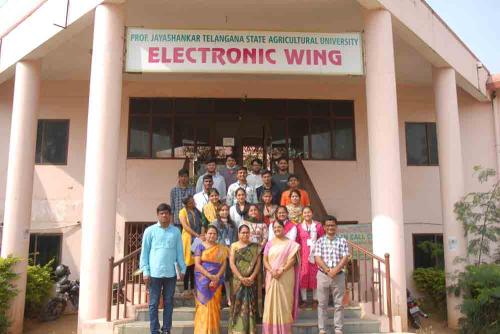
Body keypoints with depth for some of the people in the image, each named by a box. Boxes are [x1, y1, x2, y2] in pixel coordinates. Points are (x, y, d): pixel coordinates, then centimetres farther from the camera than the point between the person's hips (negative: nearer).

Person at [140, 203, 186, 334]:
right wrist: (145, 271, -5)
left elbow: (180, 252, 9)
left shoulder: (176, 231, 5)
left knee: (168, 303, 10)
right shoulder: (150, 231, 0)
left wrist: (182, 269, 7)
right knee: (153, 304, 5)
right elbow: (144, 252, 0)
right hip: (154, 273, -2)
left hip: (171, 273, 2)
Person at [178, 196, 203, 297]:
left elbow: (201, 224, 13)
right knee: (187, 263, -3)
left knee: (195, 263, 6)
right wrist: (196, 234, -19)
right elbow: (185, 226, -12)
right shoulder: (183, 212, -1)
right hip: (188, 239, -4)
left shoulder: (197, 211, 14)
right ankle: (186, 288, 3)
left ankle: (193, 287, 14)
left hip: (198, 240, 5)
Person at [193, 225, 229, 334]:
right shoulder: (200, 246, 0)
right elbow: (197, 264, -8)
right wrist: (209, 276, -17)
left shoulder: (221, 249, 7)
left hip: (217, 282, 2)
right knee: (204, 305, -2)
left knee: (214, 306, 5)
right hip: (203, 280, -2)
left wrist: (217, 277, -13)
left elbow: (224, 264, 2)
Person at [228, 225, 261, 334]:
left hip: (251, 281, 1)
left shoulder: (255, 247, 5)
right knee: (238, 304, 1)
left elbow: (258, 263, -1)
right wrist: (241, 278, -14)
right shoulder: (234, 246, 3)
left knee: (250, 305, 3)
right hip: (238, 281, 0)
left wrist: (251, 277, -14)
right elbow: (232, 264, -4)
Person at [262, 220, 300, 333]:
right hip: (272, 277, 2)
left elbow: (292, 259, -5)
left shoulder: (290, 243, 3)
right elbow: (265, 260, 5)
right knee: (271, 302, 2)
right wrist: (271, 271, -13)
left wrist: (281, 271, -17)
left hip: (286, 277, -2)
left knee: (284, 301, -1)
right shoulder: (269, 243, 10)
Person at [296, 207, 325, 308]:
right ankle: (304, 300, 10)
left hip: (315, 254, 0)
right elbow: (297, 242, 7)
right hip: (303, 254, 0)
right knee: (303, 276, 0)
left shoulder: (318, 226, 5)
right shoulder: (299, 227, 5)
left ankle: (315, 300, 13)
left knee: (315, 276, 2)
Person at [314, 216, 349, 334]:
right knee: (322, 303, 4)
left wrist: (335, 270, -16)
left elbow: (345, 258, -4)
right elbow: (317, 258, -4)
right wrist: (327, 270, -16)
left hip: (339, 275, 0)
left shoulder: (342, 241, 4)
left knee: (339, 304, 4)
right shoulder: (320, 241, 4)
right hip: (323, 275, 0)